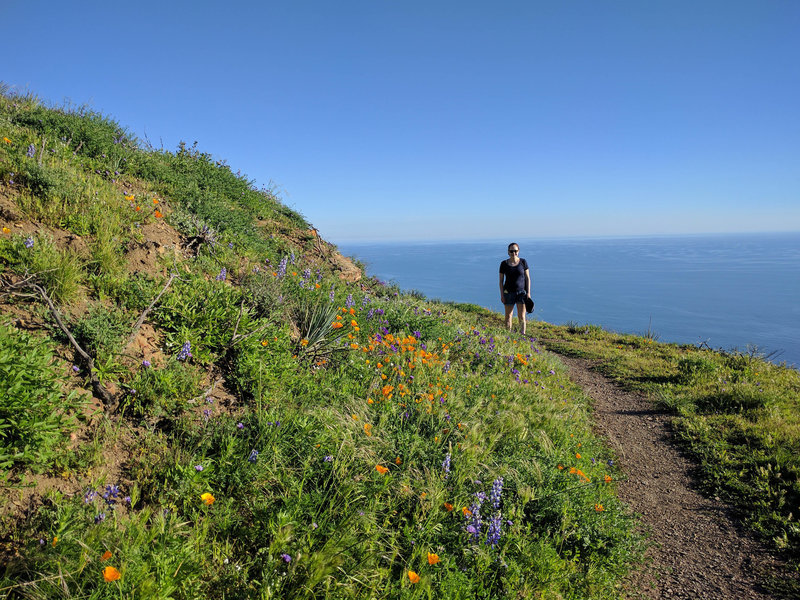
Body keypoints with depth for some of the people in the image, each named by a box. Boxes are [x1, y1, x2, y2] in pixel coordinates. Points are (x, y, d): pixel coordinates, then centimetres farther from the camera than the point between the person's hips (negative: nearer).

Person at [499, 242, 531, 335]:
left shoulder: (523, 262, -4)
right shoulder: (504, 264, -4)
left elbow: (527, 278, 0)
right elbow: (501, 280, -1)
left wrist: (528, 292, -6)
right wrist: (502, 295, -6)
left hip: (521, 292, 0)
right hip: (509, 292, 0)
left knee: (521, 316, -4)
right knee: (508, 316, 7)